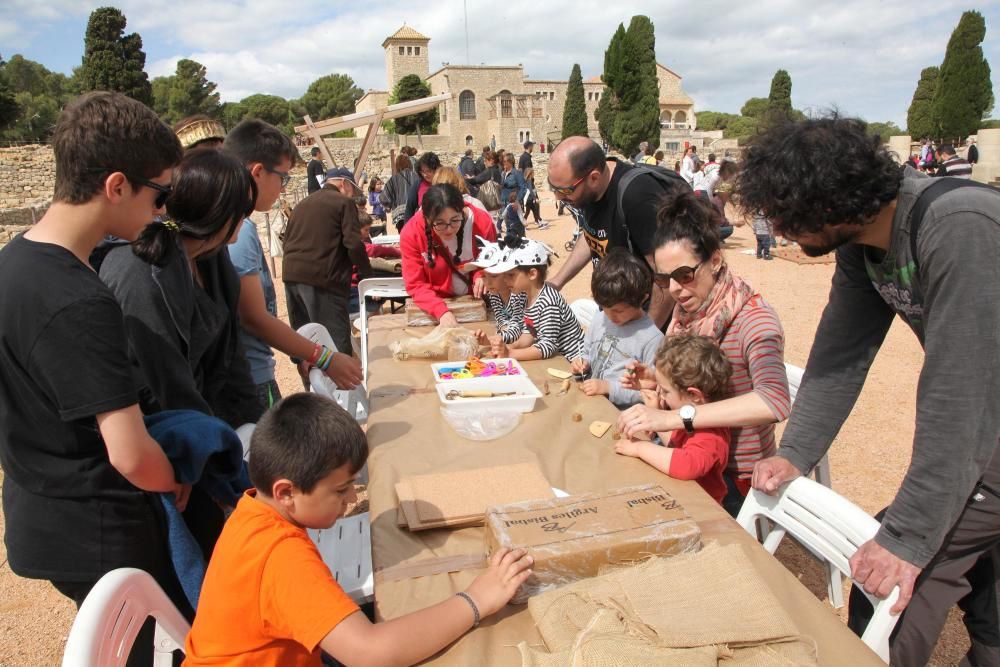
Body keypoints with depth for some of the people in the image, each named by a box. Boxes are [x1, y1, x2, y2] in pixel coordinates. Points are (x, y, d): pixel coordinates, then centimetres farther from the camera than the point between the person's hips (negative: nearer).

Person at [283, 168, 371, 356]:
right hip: (321, 277, -8)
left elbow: (287, 241, 26)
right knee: (336, 341, -6)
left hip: (291, 275, 8)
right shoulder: (344, 202, 1)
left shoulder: (302, 203, 24)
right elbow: (354, 244, -10)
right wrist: (367, 276, -2)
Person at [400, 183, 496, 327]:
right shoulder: (411, 233, -20)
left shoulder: (482, 222, -17)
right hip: (436, 304, 0)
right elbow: (415, 285, -17)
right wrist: (442, 311, -31)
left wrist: (481, 275, -18)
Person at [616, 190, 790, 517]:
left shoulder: (752, 319, -23)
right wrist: (657, 381, -9)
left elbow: (774, 400, -41)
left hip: (736, 477, -6)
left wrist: (671, 417, -45)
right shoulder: (686, 309, -1)